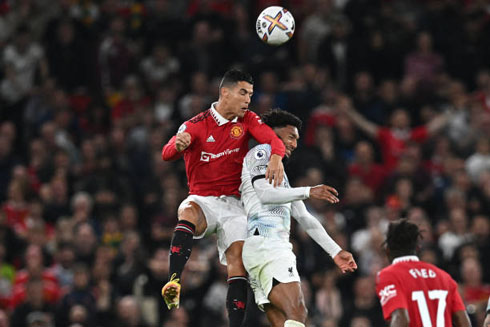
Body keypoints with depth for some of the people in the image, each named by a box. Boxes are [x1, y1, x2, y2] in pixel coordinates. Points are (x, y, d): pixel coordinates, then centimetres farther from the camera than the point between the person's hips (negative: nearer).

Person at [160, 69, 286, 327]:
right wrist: (178, 144, -44)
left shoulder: (247, 120, 4)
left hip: (234, 204, 2)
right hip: (202, 199, -2)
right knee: (188, 214, -36)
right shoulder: (195, 125, -5)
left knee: (238, 260, -15)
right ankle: (173, 282, -47)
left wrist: (276, 157, -37)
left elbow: (272, 139, -13)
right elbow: (167, 153, -19)